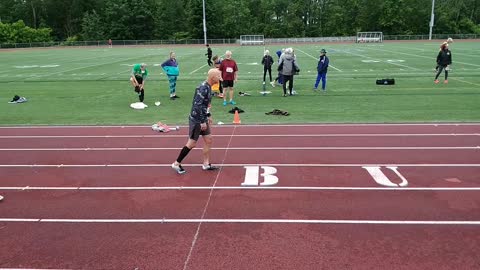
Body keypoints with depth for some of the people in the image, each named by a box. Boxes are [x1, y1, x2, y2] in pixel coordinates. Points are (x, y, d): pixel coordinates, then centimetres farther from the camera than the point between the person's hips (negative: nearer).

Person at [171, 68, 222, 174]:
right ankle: (176, 163, 12)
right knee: (192, 143, -1)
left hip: (203, 119, 9)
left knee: (208, 140, 12)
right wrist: (202, 122, -23)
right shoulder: (203, 88, -22)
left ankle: (206, 164, 23)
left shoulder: (208, 87, 7)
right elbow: (197, 106, -26)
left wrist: (208, 116, 22)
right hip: (196, 120, -9)